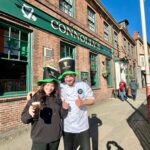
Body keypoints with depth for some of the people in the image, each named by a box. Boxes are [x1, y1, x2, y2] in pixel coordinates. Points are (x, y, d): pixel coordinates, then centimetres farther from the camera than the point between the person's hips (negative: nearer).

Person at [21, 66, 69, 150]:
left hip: (55, 137, 3)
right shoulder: (35, 98, -12)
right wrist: (29, 113, -30)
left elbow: (61, 116, 6)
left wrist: (64, 109, -13)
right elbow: (24, 119, -10)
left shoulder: (57, 99, -4)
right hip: (39, 138, -3)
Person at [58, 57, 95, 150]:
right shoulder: (60, 87, -10)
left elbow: (92, 100, -3)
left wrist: (83, 102, -22)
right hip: (67, 127, 1)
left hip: (82, 126, 0)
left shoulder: (83, 85, -7)